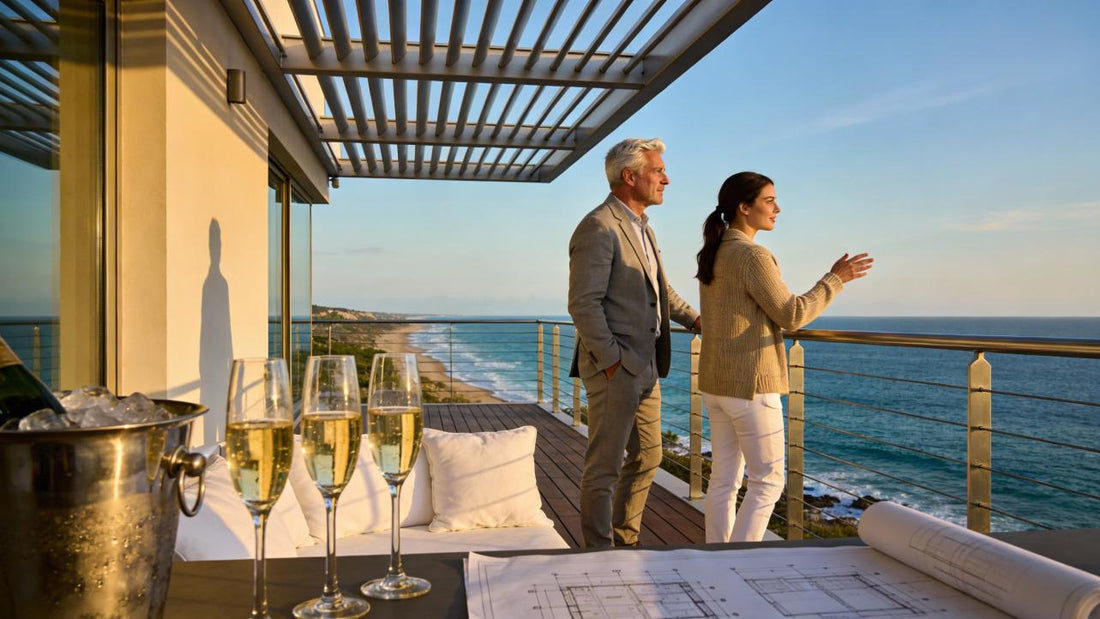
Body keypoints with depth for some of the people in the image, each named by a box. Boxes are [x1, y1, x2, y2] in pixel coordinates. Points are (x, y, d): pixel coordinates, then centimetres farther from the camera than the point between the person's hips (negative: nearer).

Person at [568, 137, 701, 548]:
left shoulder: (641, 228, 16)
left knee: (647, 457, 17)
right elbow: (583, 304, -20)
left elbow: (662, 290, 27)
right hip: (614, 369, -10)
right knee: (604, 466, 0)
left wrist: (696, 320, 15)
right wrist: (613, 361, -19)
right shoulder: (598, 227, -14)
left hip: (645, 366, 10)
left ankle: (625, 543, 30)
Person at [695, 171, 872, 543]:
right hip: (749, 384, -9)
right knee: (768, 480, 4)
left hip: (717, 379, 9)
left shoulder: (713, 255, 10)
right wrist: (836, 279, -5)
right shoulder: (752, 256, -19)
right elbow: (791, 317, -14)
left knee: (725, 478, 13)